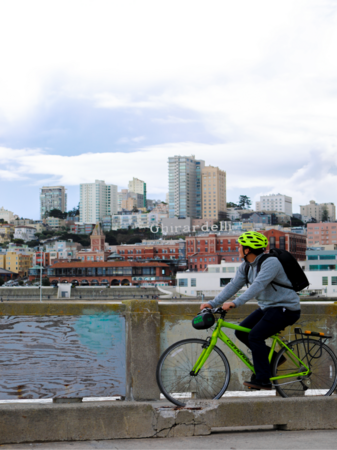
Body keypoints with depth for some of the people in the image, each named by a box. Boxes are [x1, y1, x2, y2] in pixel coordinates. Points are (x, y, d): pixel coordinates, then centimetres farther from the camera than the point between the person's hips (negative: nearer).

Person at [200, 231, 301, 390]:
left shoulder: (270, 262, -23)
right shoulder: (246, 266, 5)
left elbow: (258, 285, -35)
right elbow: (233, 285, 0)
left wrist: (235, 303, -43)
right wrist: (212, 303, -11)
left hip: (286, 309, -9)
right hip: (267, 307, 9)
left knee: (255, 335, -21)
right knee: (241, 332, 0)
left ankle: (263, 380, -13)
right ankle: (273, 358, 14)